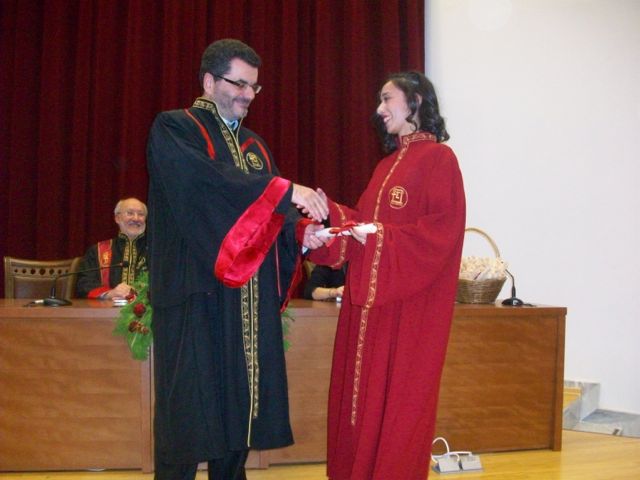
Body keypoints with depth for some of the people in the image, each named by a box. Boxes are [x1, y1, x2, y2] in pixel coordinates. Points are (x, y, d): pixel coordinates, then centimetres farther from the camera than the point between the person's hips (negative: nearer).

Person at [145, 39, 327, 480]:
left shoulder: (255, 145, 19)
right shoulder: (174, 129, -1)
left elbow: (268, 215, 14)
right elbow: (205, 179, -20)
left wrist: (301, 234, -7)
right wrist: (285, 190, -23)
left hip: (250, 298, 6)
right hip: (196, 291, -6)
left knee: (239, 399, 7)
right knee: (190, 404, -4)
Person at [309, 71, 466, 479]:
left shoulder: (438, 158, -7)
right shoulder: (387, 165, 18)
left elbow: (441, 232, -16)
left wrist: (381, 237, -20)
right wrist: (330, 213, 4)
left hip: (409, 306, -8)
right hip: (369, 303, 8)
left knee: (398, 399, -1)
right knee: (362, 396, 9)